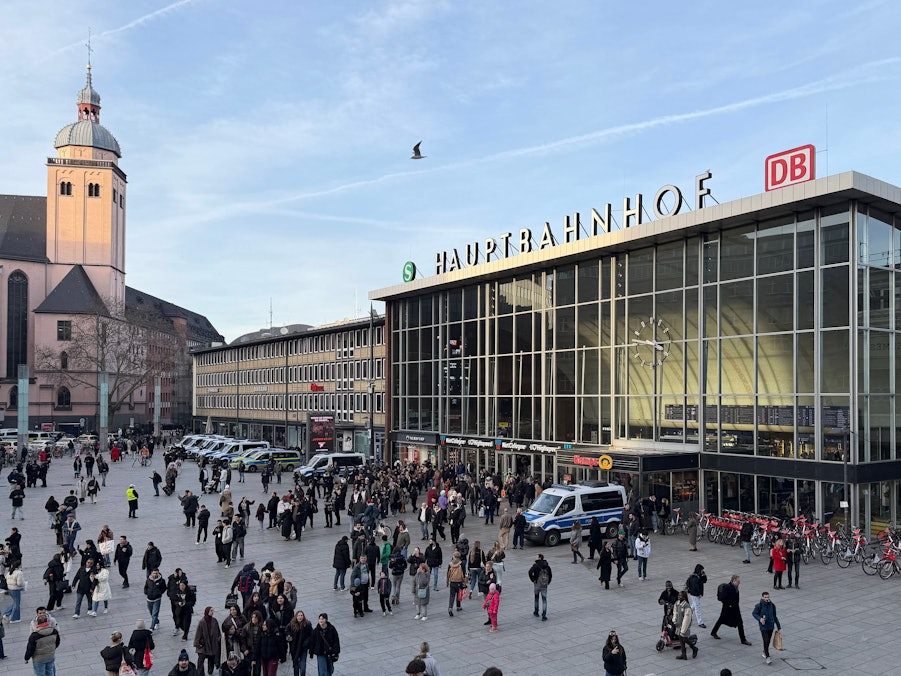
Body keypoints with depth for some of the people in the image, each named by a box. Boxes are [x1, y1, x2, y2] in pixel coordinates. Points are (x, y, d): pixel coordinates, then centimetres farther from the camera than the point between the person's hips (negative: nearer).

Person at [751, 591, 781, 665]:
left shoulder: (772, 605, 1)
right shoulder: (759, 605, -13)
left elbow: (774, 616, 12)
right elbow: (753, 613, -5)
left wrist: (778, 626, 14)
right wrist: (759, 618, -22)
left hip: (771, 626, 5)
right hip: (763, 626, -5)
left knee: (768, 641, 15)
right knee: (766, 641, -10)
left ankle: (765, 653, 36)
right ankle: (767, 657, -4)